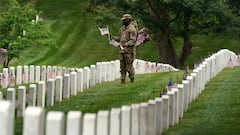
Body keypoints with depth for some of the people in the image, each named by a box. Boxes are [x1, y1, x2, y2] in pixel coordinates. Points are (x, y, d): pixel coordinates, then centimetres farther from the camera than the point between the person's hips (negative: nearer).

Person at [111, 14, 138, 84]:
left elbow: (133, 41, -18)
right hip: (122, 50, 7)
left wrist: (125, 44, -29)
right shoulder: (122, 28, 14)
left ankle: (132, 80, 7)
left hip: (129, 50, -7)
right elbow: (119, 39, 21)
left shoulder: (132, 29, -11)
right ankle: (122, 80, 10)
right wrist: (112, 37, 7)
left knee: (129, 66, -4)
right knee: (122, 66, 6)